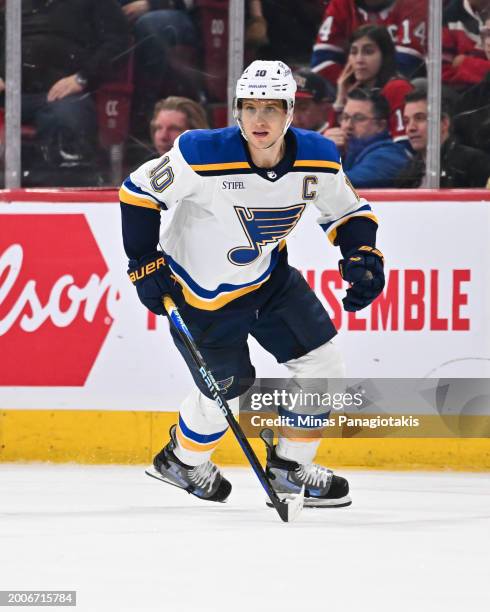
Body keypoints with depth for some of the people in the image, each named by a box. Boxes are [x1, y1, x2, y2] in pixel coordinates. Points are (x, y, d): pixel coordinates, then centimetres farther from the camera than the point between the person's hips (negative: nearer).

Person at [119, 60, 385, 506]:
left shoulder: (317, 159, -16)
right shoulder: (203, 156, -30)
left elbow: (348, 211, 2)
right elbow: (138, 192, -16)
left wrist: (363, 256, -15)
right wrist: (145, 264, -17)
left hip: (268, 277, 5)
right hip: (203, 292, -5)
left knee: (322, 366, 2)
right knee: (227, 390, 3)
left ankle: (289, 465, 23)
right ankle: (181, 461, 34)